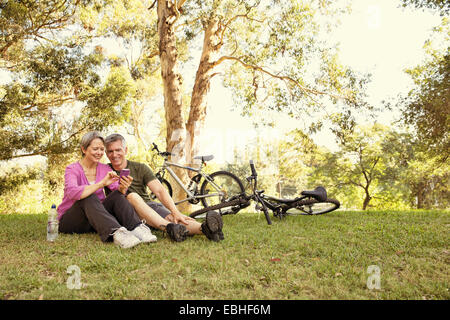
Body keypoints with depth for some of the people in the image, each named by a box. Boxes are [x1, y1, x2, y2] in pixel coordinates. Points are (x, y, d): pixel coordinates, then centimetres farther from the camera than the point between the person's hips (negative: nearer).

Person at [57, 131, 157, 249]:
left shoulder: (104, 168, 5)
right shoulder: (72, 169, -10)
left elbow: (117, 188, -11)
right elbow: (72, 192, -31)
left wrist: (122, 188, -35)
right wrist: (102, 183, -40)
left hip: (96, 219, 4)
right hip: (70, 221, -4)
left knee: (118, 195, -19)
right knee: (90, 197, -34)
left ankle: (137, 228, -38)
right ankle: (116, 233, -53)